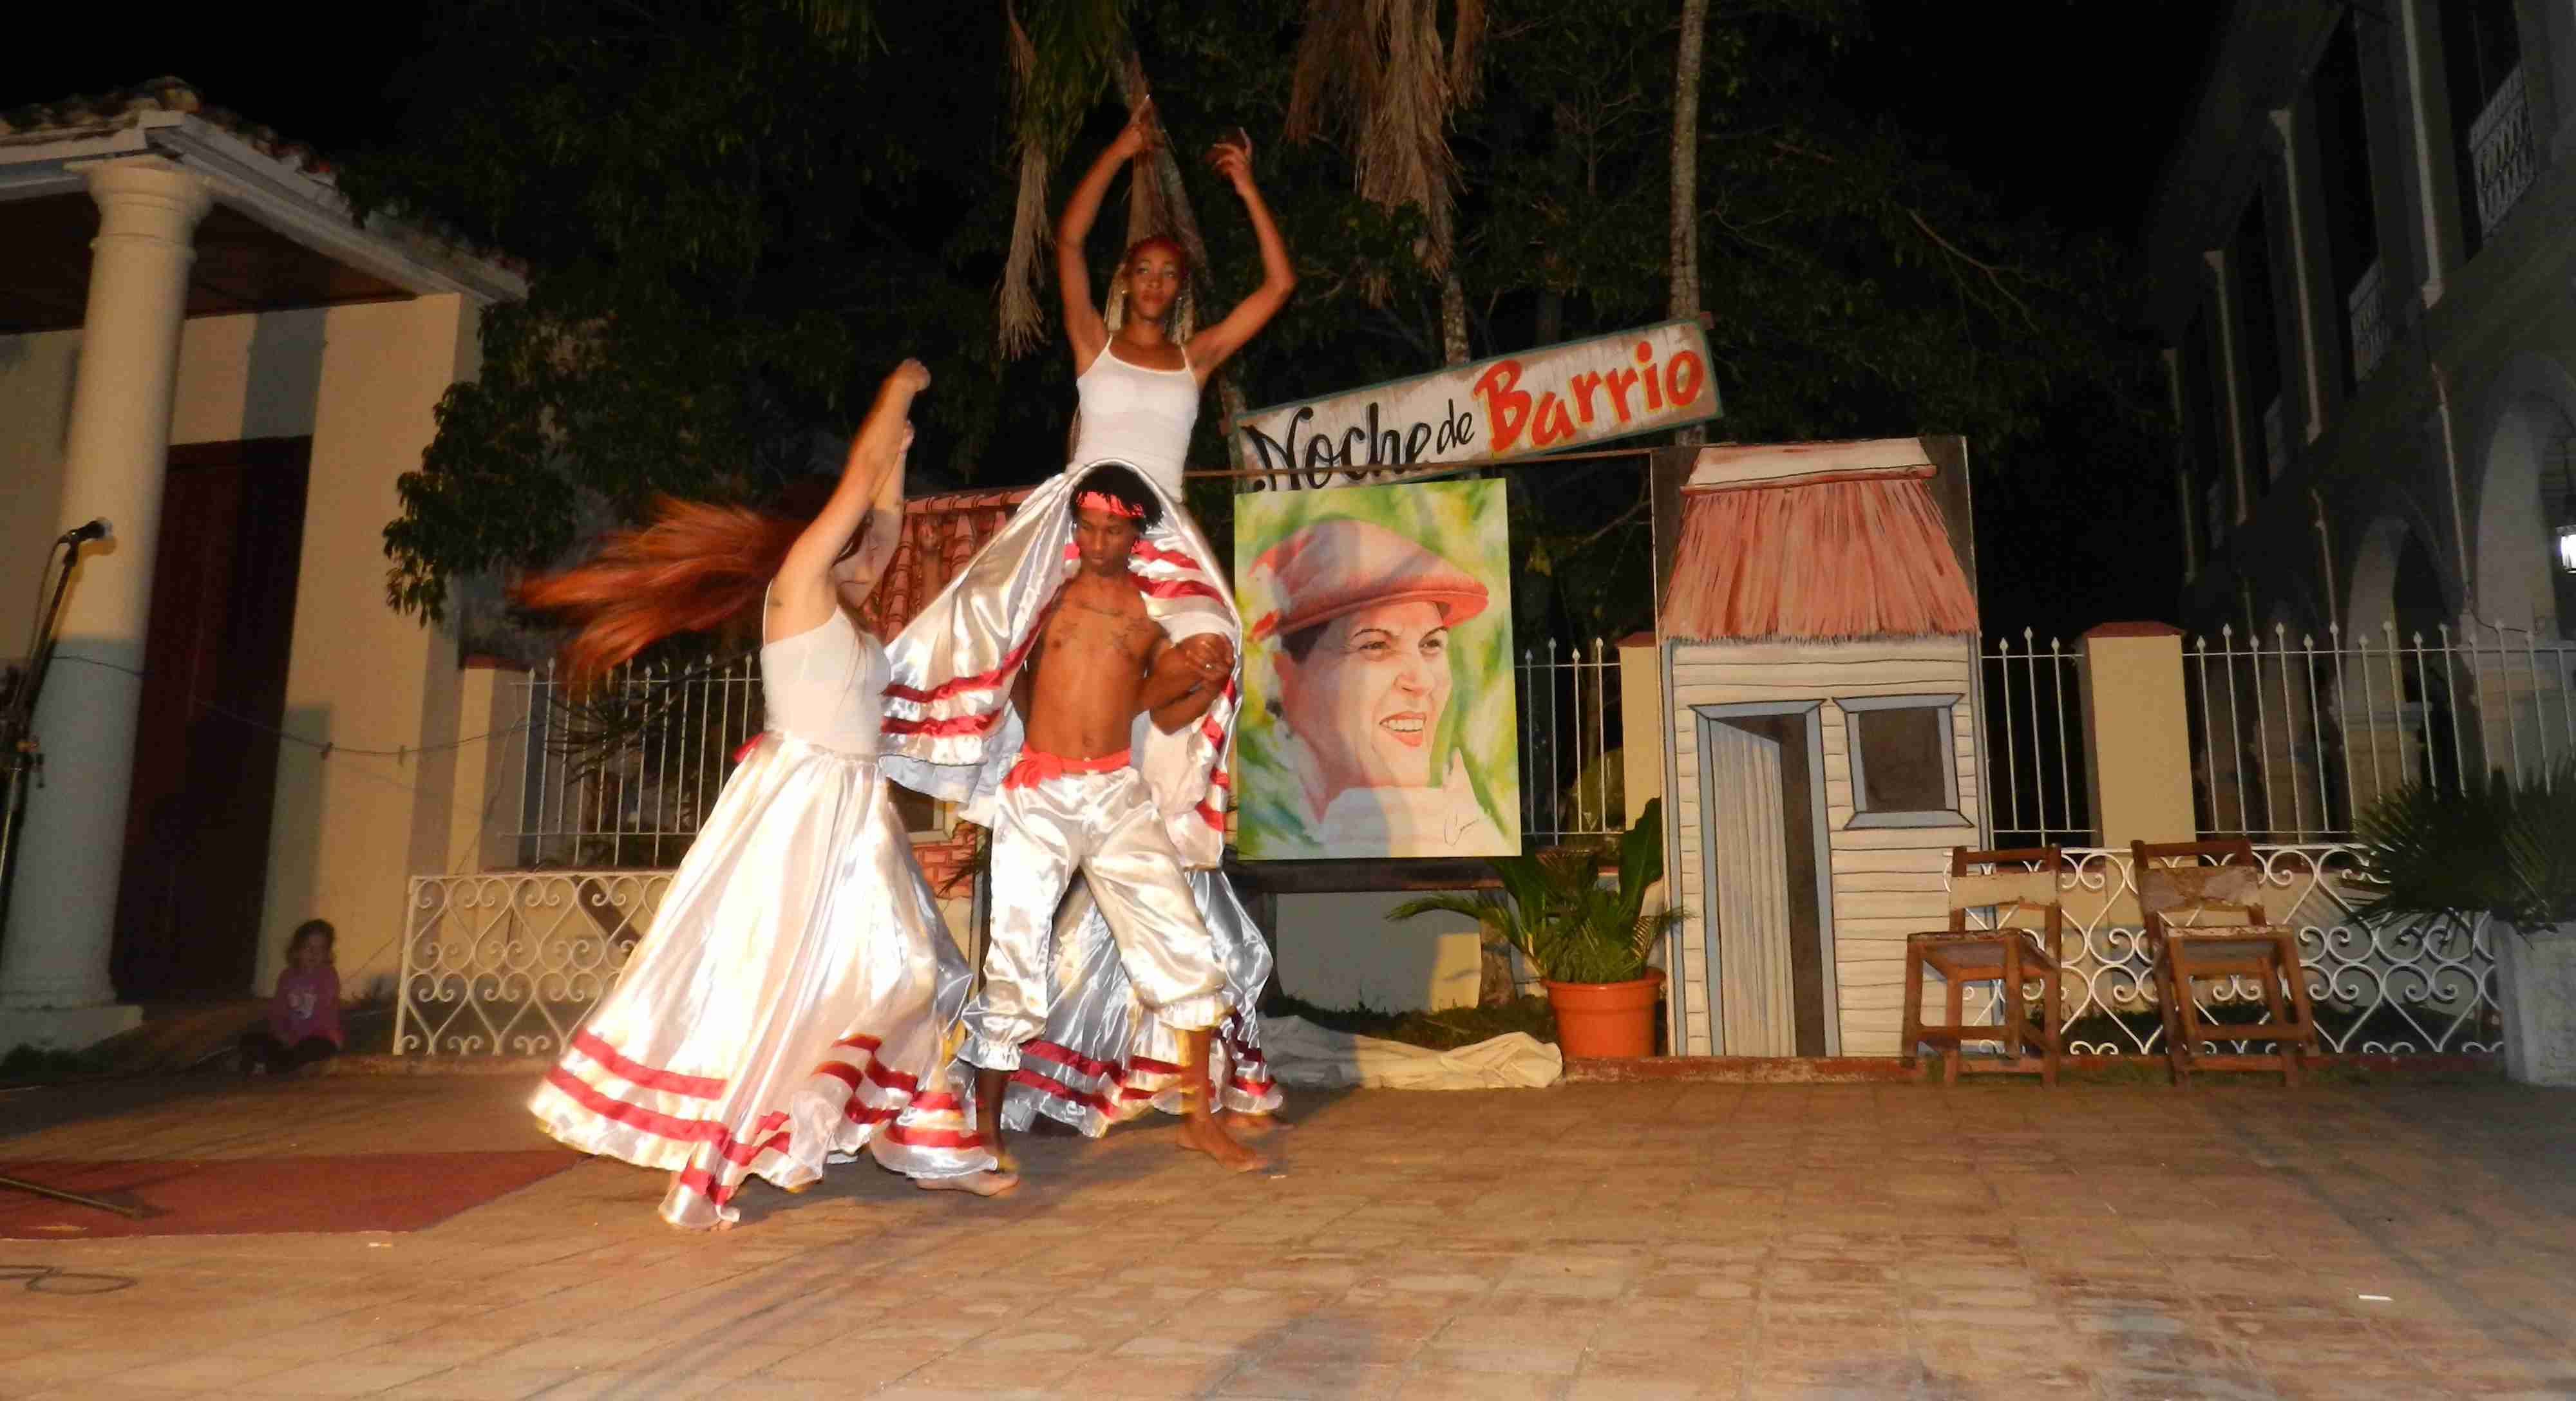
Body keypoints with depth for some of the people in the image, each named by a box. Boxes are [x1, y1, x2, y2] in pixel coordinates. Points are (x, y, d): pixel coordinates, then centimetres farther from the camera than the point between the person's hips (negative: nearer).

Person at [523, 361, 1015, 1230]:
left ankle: (931, 1150, 18)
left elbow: (884, 526, 27)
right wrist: (899, 390, 4)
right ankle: (697, 1179, 2)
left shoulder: (838, 609, 14)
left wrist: (898, 446, 25)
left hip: (852, 813, 9)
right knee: (765, 980, -5)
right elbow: (861, 475, -7)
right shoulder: (797, 581, -7)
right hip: (798, 803, -9)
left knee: (898, 977, 10)